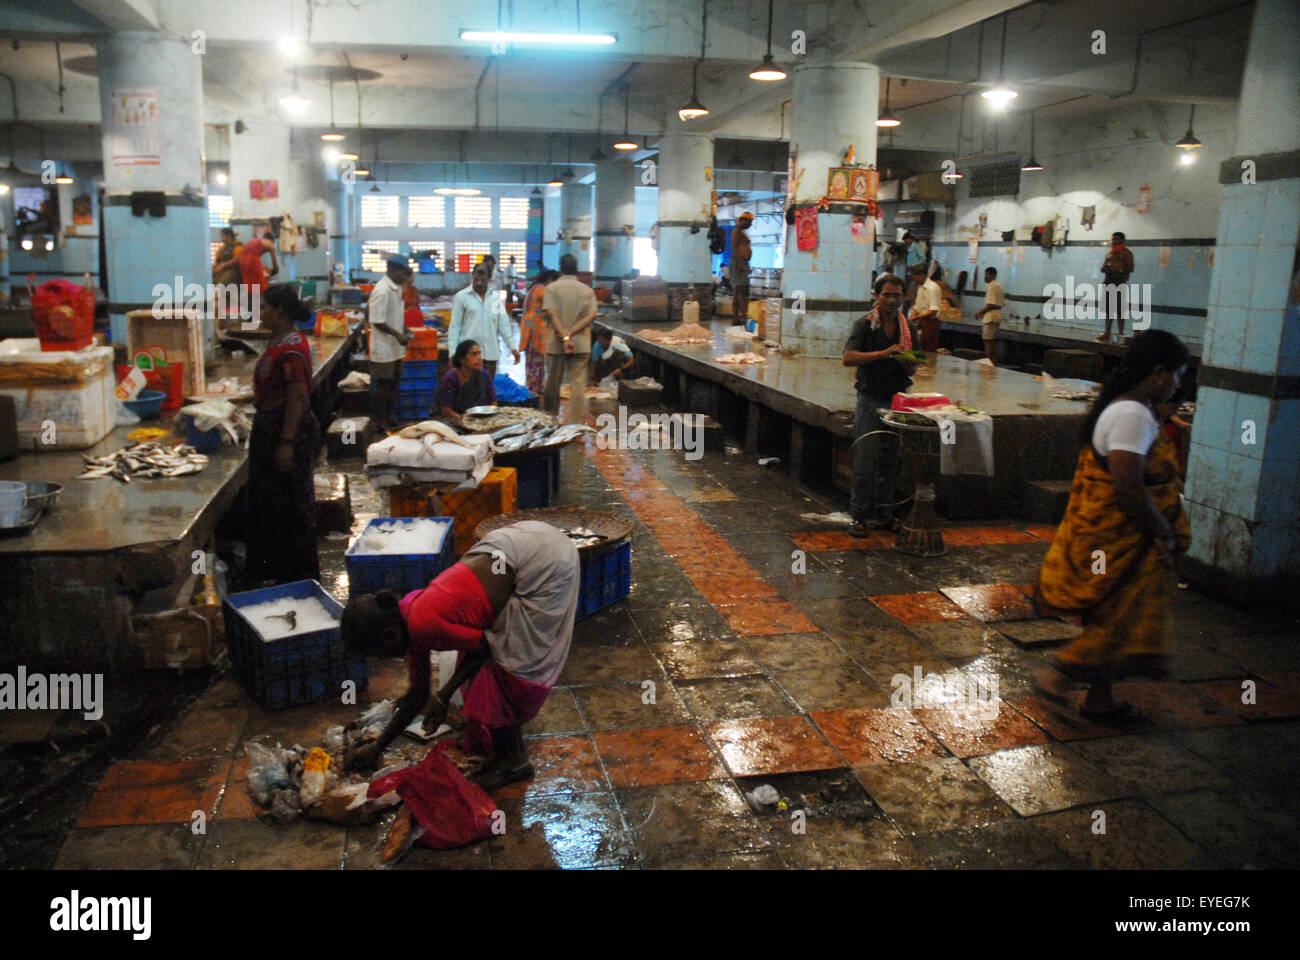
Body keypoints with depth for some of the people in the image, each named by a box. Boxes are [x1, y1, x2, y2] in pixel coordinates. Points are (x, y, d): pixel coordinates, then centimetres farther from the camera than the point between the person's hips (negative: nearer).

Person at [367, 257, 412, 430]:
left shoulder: (396, 288, 9)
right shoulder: (382, 291, -21)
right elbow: (377, 321, -22)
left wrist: (404, 329, 9)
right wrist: (397, 335, -21)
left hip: (395, 347, 10)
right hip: (384, 348, -9)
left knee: (394, 382, 17)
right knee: (381, 385, 2)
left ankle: (390, 416, 29)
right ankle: (380, 421, 11)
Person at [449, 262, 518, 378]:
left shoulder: (495, 297, 11)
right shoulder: (462, 297, 0)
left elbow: (503, 324, 12)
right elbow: (454, 326, -1)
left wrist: (512, 347, 5)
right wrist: (453, 353, -8)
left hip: (490, 353, 4)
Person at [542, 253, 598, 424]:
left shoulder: (552, 288, -2)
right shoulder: (587, 290, 5)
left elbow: (552, 314, -14)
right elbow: (591, 316, -6)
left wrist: (564, 337, -19)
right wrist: (571, 332, -11)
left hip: (555, 344, -1)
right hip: (581, 344, 1)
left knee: (553, 383, 11)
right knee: (578, 384, 1)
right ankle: (578, 422, -5)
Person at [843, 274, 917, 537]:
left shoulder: (907, 328, 9)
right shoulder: (865, 325, -4)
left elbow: (911, 371, 12)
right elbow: (848, 358, -19)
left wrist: (906, 362, -12)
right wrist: (883, 353, -28)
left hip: (897, 400, 4)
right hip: (870, 400, -4)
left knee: (890, 462, 8)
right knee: (866, 461, -6)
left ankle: (883, 514, 17)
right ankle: (859, 516, 2)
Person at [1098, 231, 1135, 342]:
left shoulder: (1126, 253, -1)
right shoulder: (1109, 253, 20)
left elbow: (1130, 268, -9)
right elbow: (1103, 268, 23)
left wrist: (1118, 270, -22)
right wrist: (1105, 269, 0)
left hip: (1120, 282, -7)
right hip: (1108, 281, 7)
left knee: (1119, 310, -9)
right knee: (1108, 308, 7)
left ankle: (1121, 333, -6)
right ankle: (1107, 333, 11)